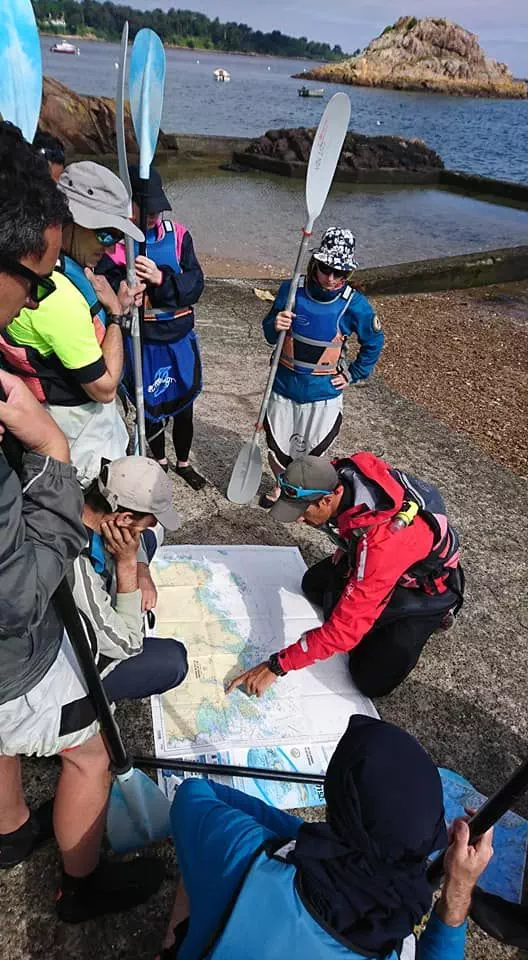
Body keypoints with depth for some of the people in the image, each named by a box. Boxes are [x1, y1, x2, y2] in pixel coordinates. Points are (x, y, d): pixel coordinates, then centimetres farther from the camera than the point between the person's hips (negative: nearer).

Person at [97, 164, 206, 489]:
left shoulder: (177, 234, -4)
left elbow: (195, 284, -11)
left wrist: (161, 279, -27)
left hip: (180, 339, 2)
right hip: (141, 343, -2)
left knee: (184, 407, 16)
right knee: (151, 408, 15)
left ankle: (183, 462, 41)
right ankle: (160, 461, 42)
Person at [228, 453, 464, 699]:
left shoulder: (380, 542, -45)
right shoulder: (340, 473, -24)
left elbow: (346, 628, -40)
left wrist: (276, 665, -35)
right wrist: (345, 550, 1)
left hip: (428, 585, -7)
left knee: (371, 679, -10)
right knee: (313, 584, 14)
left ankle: (435, 613, 9)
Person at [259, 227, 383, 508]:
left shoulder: (355, 305, -13)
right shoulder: (291, 290, -11)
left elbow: (373, 343, 4)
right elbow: (269, 333, 0)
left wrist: (353, 374, 2)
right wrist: (275, 326, -22)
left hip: (323, 393, -1)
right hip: (283, 386, 2)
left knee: (309, 453, 11)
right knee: (277, 448, 15)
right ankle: (281, 485, 47)